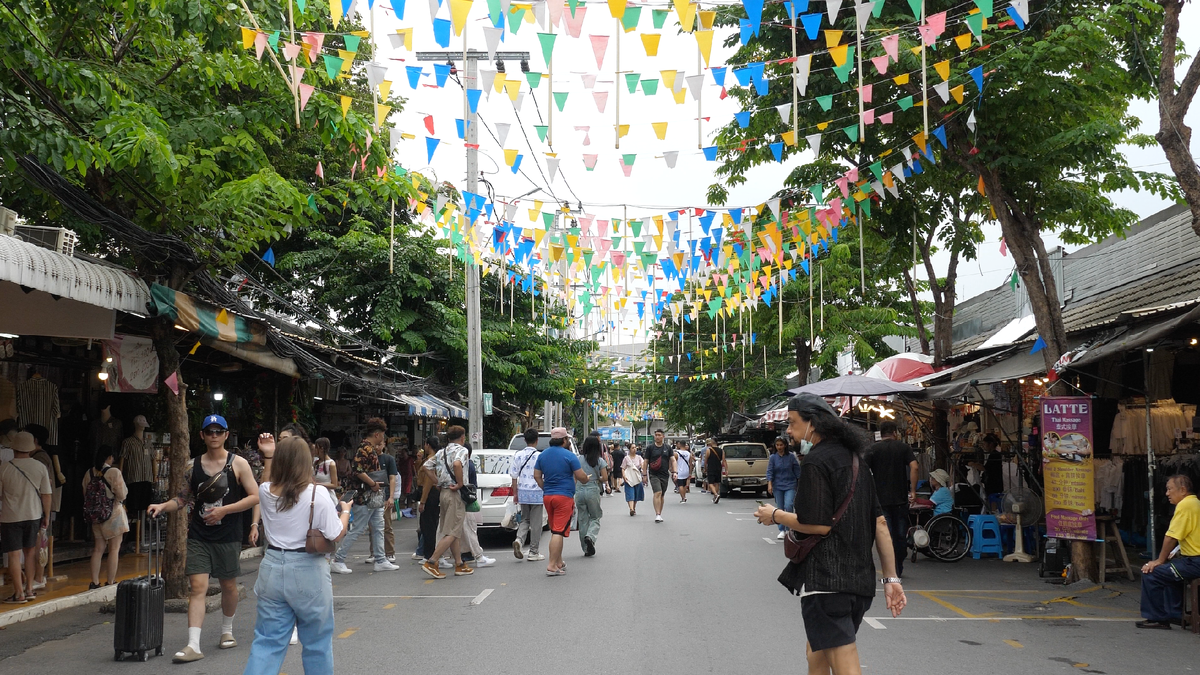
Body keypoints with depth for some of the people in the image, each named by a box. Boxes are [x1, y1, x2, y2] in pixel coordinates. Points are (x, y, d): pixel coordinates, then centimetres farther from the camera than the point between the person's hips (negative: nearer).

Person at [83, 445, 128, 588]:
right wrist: (125, 489, 5)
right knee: (114, 549, 3)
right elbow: (122, 495, -16)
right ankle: (110, 582, 4)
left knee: (98, 549, 12)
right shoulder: (114, 472, -15)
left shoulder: (89, 473, 3)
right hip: (114, 515, -6)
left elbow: (85, 495, 8)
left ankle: (94, 582, 12)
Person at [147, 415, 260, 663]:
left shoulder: (238, 464, -3)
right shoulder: (194, 465, 7)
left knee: (228, 585, 13)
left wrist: (224, 510, -15)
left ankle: (227, 631, 37)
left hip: (228, 537, -1)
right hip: (198, 536, 1)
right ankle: (193, 645, -13)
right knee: (198, 586, -9)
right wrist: (162, 507, -5)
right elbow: (183, 498, 14)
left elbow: (255, 497, -7)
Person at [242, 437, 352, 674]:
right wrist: (345, 512, 8)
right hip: (307, 571, -4)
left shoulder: (265, 492, 2)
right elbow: (335, 535, -9)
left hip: (273, 568, 4)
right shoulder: (318, 494, -14)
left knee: (268, 641, 6)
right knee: (317, 641, 12)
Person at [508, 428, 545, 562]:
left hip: (522, 492, 4)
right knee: (535, 523, 4)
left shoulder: (518, 455, 1)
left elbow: (514, 476, 4)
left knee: (524, 519, 17)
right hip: (536, 492, -4)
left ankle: (518, 540, -9)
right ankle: (533, 552, 9)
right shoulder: (540, 456, -10)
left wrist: (515, 494, 12)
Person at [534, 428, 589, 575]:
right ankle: (552, 566, -12)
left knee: (554, 531, 17)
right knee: (559, 532, -7)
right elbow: (581, 477, -7)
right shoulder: (569, 456, -10)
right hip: (564, 496, -6)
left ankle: (559, 563, 23)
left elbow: (537, 476, 9)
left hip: (547, 496, 6)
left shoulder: (542, 455, 7)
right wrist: (587, 479, 14)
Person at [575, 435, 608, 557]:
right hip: (593, 490, -2)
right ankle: (590, 536, -17)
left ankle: (586, 549, 12)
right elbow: (605, 478, -5)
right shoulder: (600, 461, -3)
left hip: (579, 490, 2)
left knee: (583, 519, 10)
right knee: (595, 518, 13)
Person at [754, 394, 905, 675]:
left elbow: (818, 525, -18)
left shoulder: (816, 461, -11)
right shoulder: (855, 458, 16)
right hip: (860, 580, 9)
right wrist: (891, 578, 16)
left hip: (825, 580, -9)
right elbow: (880, 523, 15)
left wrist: (776, 516, -1)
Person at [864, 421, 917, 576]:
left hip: (881, 499, -1)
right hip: (901, 498, 1)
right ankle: (899, 569, 20)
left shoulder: (873, 450, 3)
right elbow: (914, 467, -11)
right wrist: (913, 490, -8)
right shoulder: (904, 447, 4)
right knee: (901, 534, 12)